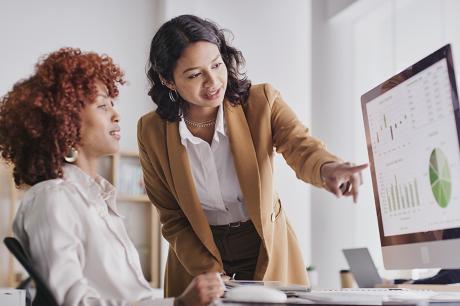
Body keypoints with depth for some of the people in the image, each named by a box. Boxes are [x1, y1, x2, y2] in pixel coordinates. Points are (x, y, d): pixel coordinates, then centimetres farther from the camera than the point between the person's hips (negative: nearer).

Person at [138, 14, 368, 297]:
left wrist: (327, 168, -51)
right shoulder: (152, 132, -10)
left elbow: (301, 147, -28)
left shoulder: (261, 101, -13)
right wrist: (212, 275, -14)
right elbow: (172, 219, -4)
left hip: (269, 252, 0)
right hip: (198, 261, 0)